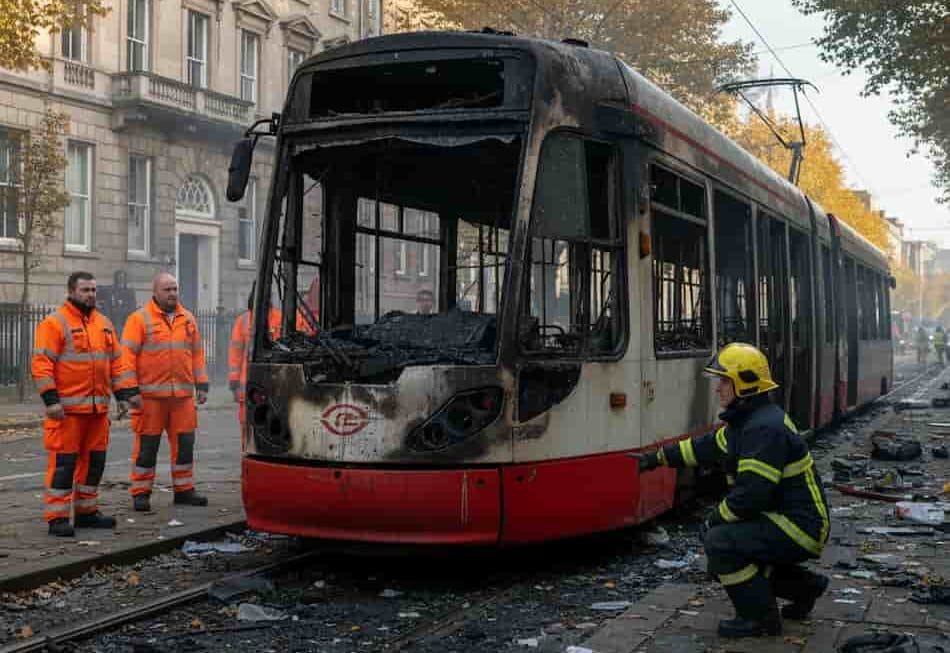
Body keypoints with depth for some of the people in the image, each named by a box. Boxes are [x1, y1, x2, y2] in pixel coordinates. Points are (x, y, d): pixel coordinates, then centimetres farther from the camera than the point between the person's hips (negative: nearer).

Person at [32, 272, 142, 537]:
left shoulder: (104, 324, 15)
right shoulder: (55, 323, -6)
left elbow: (116, 361, 19)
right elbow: (42, 364, -11)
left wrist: (126, 392, 10)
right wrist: (51, 399, -19)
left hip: (98, 408, 7)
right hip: (68, 408, -7)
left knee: (94, 460, 12)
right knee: (63, 462, -5)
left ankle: (86, 511, 24)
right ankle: (57, 518, 2)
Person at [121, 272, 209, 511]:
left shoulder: (188, 319, 15)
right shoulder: (139, 319, -1)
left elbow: (197, 354, 19)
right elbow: (127, 355, -5)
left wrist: (201, 385, 13)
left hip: (183, 394, 5)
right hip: (151, 395, -5)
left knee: (184, 442, 8)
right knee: (147, 445, 0)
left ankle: (184, 489, 19)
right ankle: (141, 493, 8)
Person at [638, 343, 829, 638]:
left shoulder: (765, 428, -24)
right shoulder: (744, 421, 10)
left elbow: (751, 493, -28)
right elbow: (706, 446, 23)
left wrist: (716, 517, -12)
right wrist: (659, 457, 24)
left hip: (800, 527, -11)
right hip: (780, 518, 11)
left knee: (720, 544, -22)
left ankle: (761, 617, -7)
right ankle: (805, 586, 25)